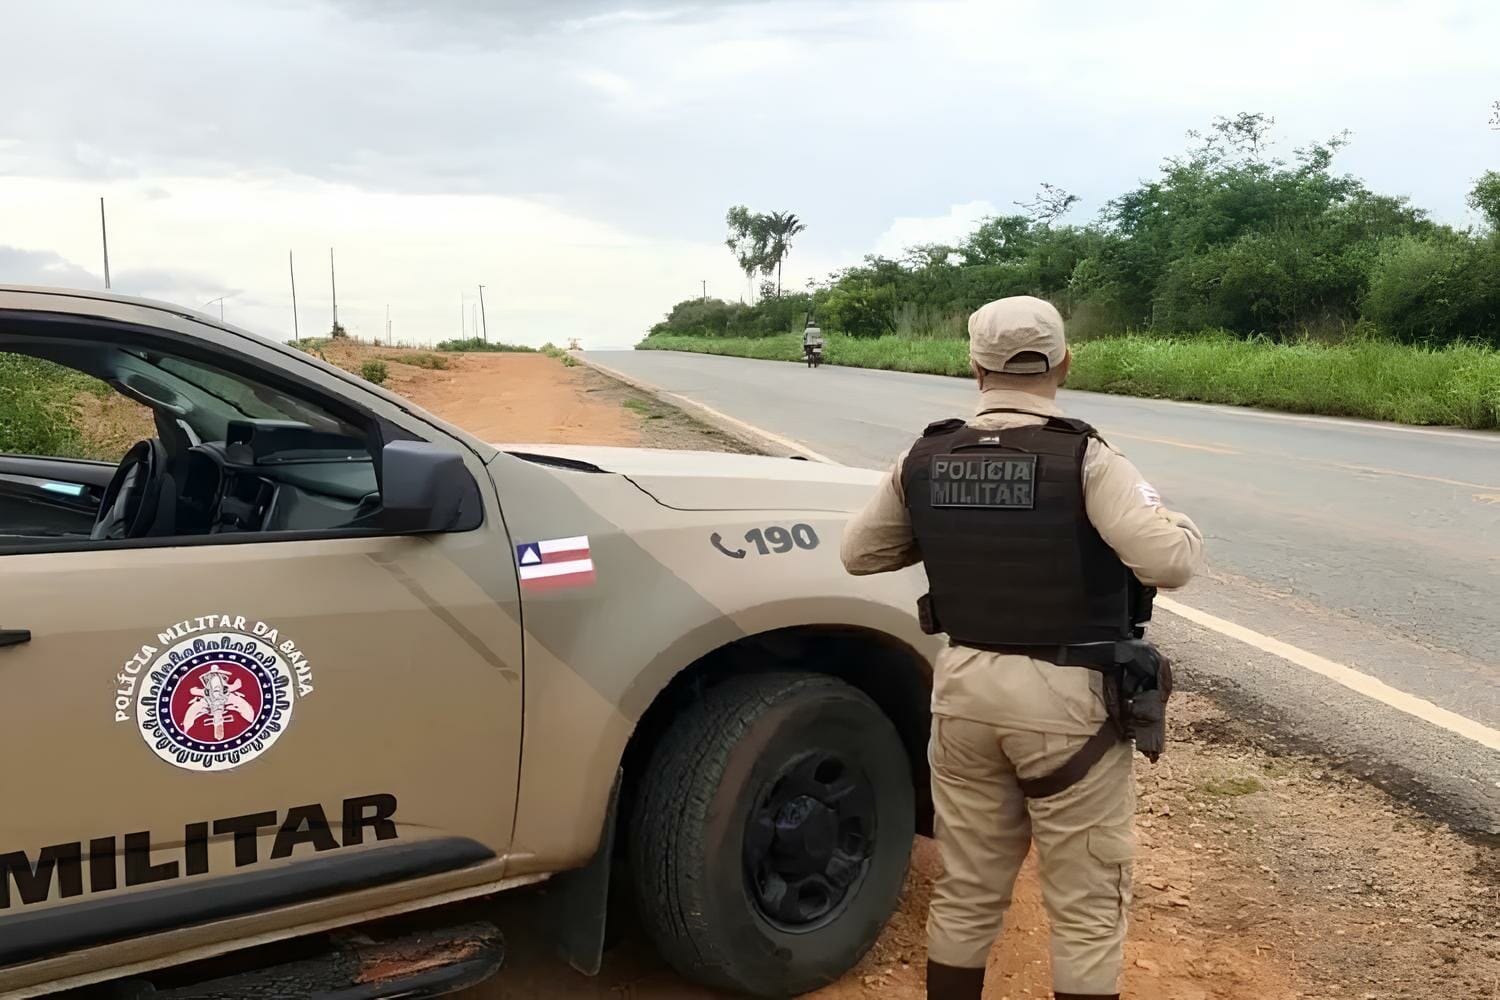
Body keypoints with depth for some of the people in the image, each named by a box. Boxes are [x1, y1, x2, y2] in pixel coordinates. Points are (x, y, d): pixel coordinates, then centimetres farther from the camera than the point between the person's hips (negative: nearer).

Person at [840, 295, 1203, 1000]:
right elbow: (1168, 562, -24)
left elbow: (858, 553, 9)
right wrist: (1181, 529, -1)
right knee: (1086, 907, 11)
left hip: (964, 686, 5)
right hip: (1066, 699, -4)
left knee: (967, 890, 19)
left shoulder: (925, 460, -1)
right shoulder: (1084, 461, -15)